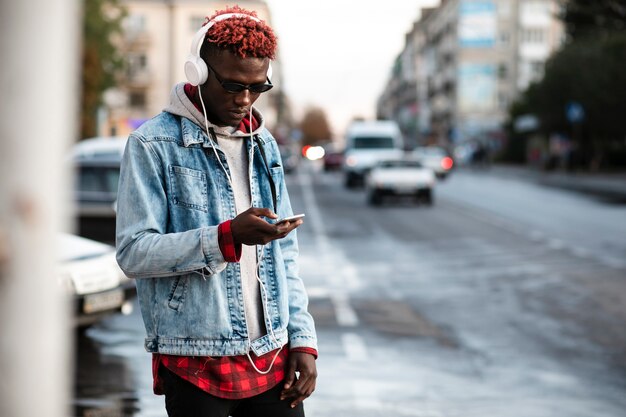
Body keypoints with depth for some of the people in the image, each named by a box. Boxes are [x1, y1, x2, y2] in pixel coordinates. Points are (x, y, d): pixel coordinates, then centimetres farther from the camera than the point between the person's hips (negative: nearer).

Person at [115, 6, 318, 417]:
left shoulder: (264, 144, 12)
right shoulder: (153, 144, -6)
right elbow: (133, 252, -13)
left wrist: (303, 338, 7)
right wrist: (227, 236, -24)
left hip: (274, 358, 5)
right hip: (195, 366, -5)